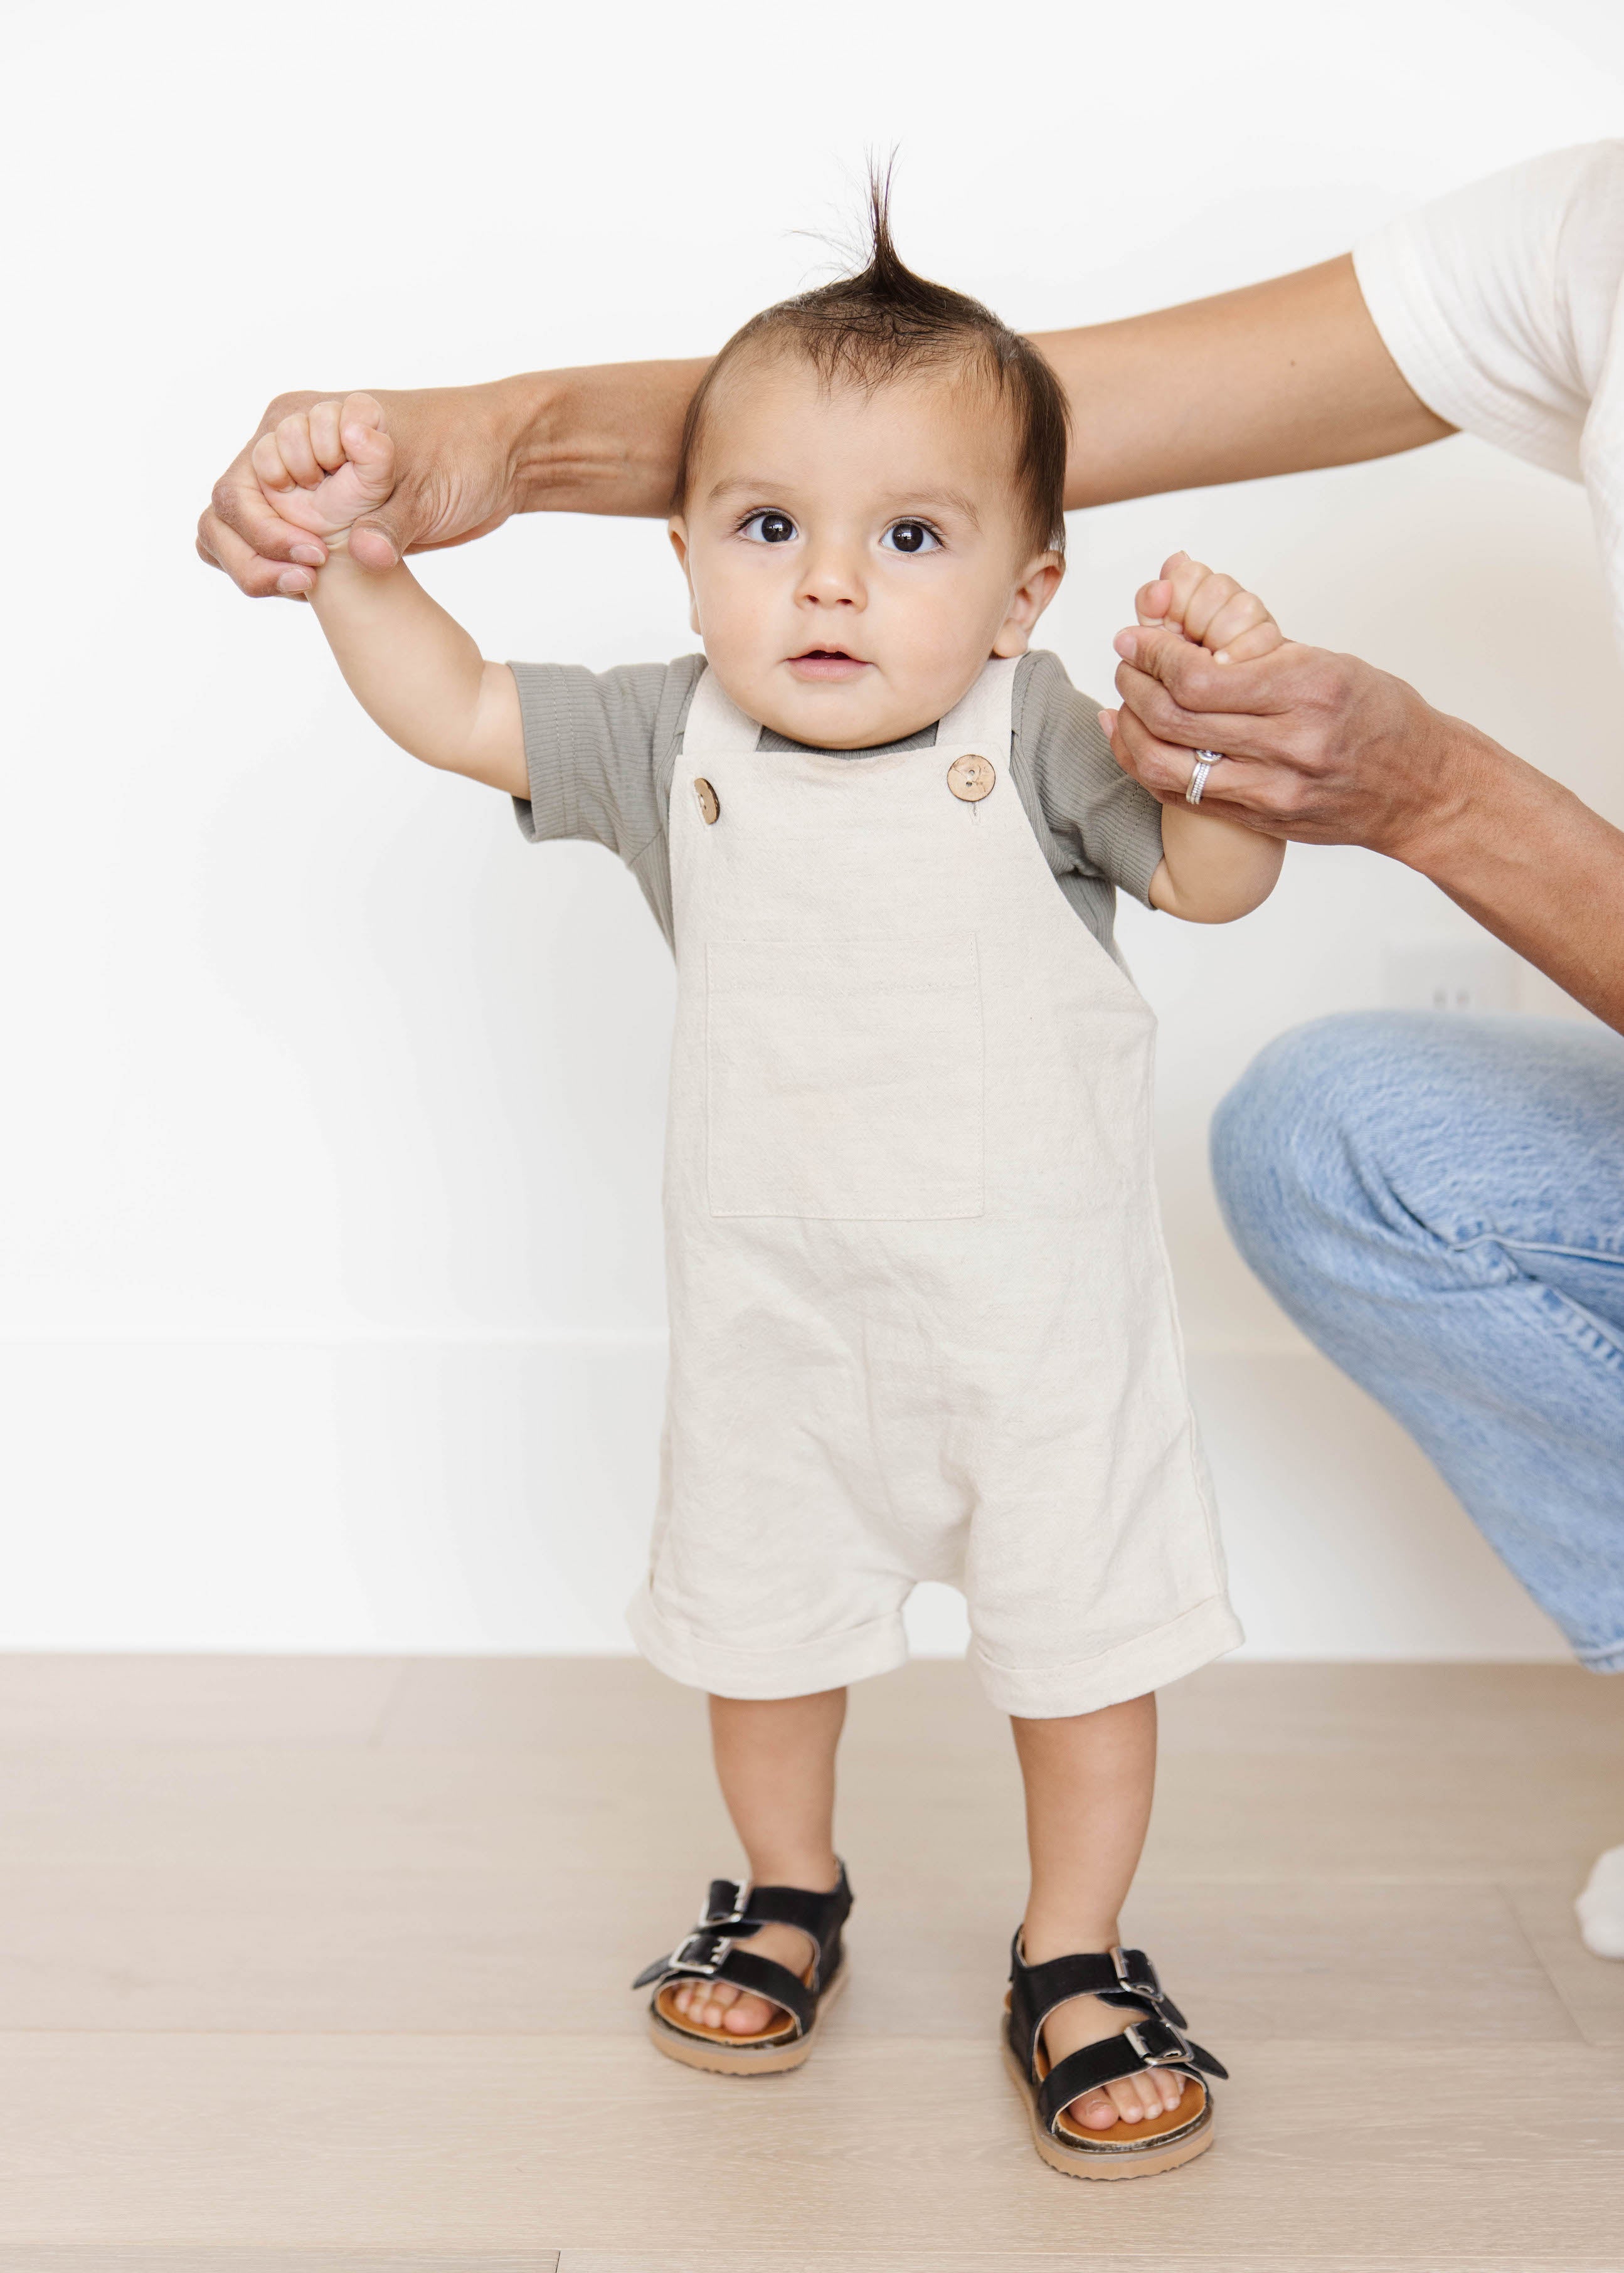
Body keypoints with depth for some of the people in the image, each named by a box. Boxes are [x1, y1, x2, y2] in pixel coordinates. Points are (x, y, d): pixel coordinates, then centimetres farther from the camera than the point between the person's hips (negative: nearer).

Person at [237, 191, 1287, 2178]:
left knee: (1080, 1634, 7)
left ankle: (1073, 1963, 28)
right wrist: (344, 545, -10)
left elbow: (1209, 880, -14)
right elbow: (456, 708, 1)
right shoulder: (672, 740, -5)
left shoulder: (1033, 734, -12)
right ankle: (788, 1896, 43)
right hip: (773, 1306, 2)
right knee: (759, 1615, 17)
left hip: (1041, 1295, -2)